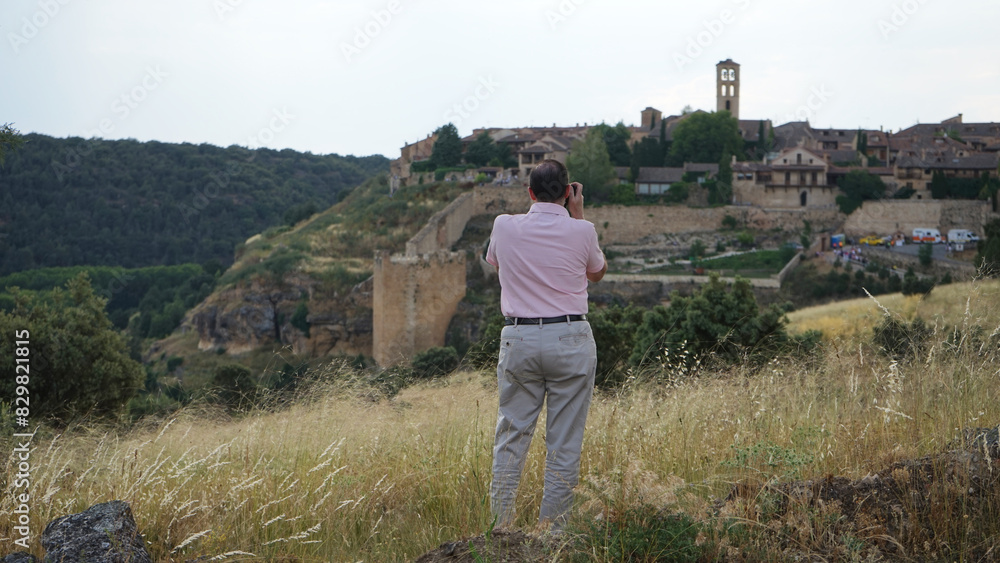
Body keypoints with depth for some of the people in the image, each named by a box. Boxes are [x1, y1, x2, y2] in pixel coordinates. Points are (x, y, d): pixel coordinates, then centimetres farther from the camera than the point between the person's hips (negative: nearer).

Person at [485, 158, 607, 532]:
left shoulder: (504, 226, 0)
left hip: (518, 338, 2)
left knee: (511, 435, 9)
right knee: (565, 442, 5)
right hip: (570, 338, -2)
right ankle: (552, 528, 8)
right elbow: (598, 272, 16)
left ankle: (501, 524, 10)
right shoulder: (580, 231, -4)